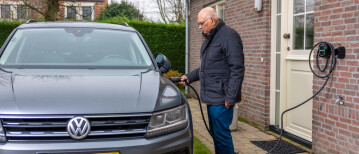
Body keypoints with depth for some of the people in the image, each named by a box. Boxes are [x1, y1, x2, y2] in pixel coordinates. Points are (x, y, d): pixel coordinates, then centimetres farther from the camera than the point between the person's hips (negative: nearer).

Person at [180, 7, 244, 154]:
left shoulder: (229, 35, -13)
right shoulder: (209, 38, 18)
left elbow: (237, 69, -19)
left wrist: (230, 96, -21)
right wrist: (189, 76, 19)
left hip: (221, 98, -9)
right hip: (211, 97, 10)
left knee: (221, 134, -5)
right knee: (215, 132, 16)